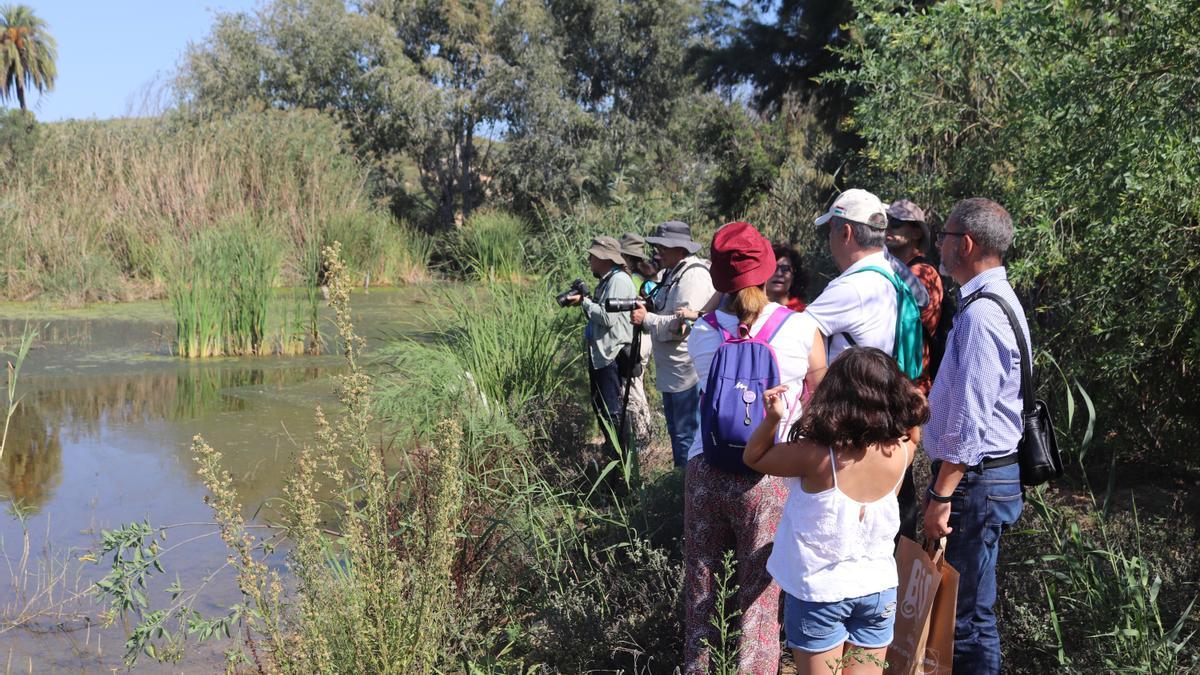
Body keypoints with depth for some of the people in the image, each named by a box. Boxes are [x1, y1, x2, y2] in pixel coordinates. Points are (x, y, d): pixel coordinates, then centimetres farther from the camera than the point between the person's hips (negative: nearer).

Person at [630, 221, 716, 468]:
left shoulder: (693, 276, -18)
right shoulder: (672, 273, 15)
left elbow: (683, 325, -25)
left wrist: (646, 319, -17)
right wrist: (646, 307, 2)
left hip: (688, 371, -11)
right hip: (673, 372, 11)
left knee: (687, 435, -5)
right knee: (676, 431, 21)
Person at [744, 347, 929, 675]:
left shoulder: (814, 455, -23)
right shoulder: (901, 452, -11)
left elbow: (753, 458, -8)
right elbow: (912, 426, 15)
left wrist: (772, 417, -21)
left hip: (818, 591, -4)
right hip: (879, 589, 4)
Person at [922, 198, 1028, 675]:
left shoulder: (980, 313, -20)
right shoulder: (996, 300, 14)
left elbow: (969, 418, -24)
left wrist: (942, 497, -21)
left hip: (974, 480, -10)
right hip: (986, 474, 10)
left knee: (967, 614, -2)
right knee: (963, 604, 18)